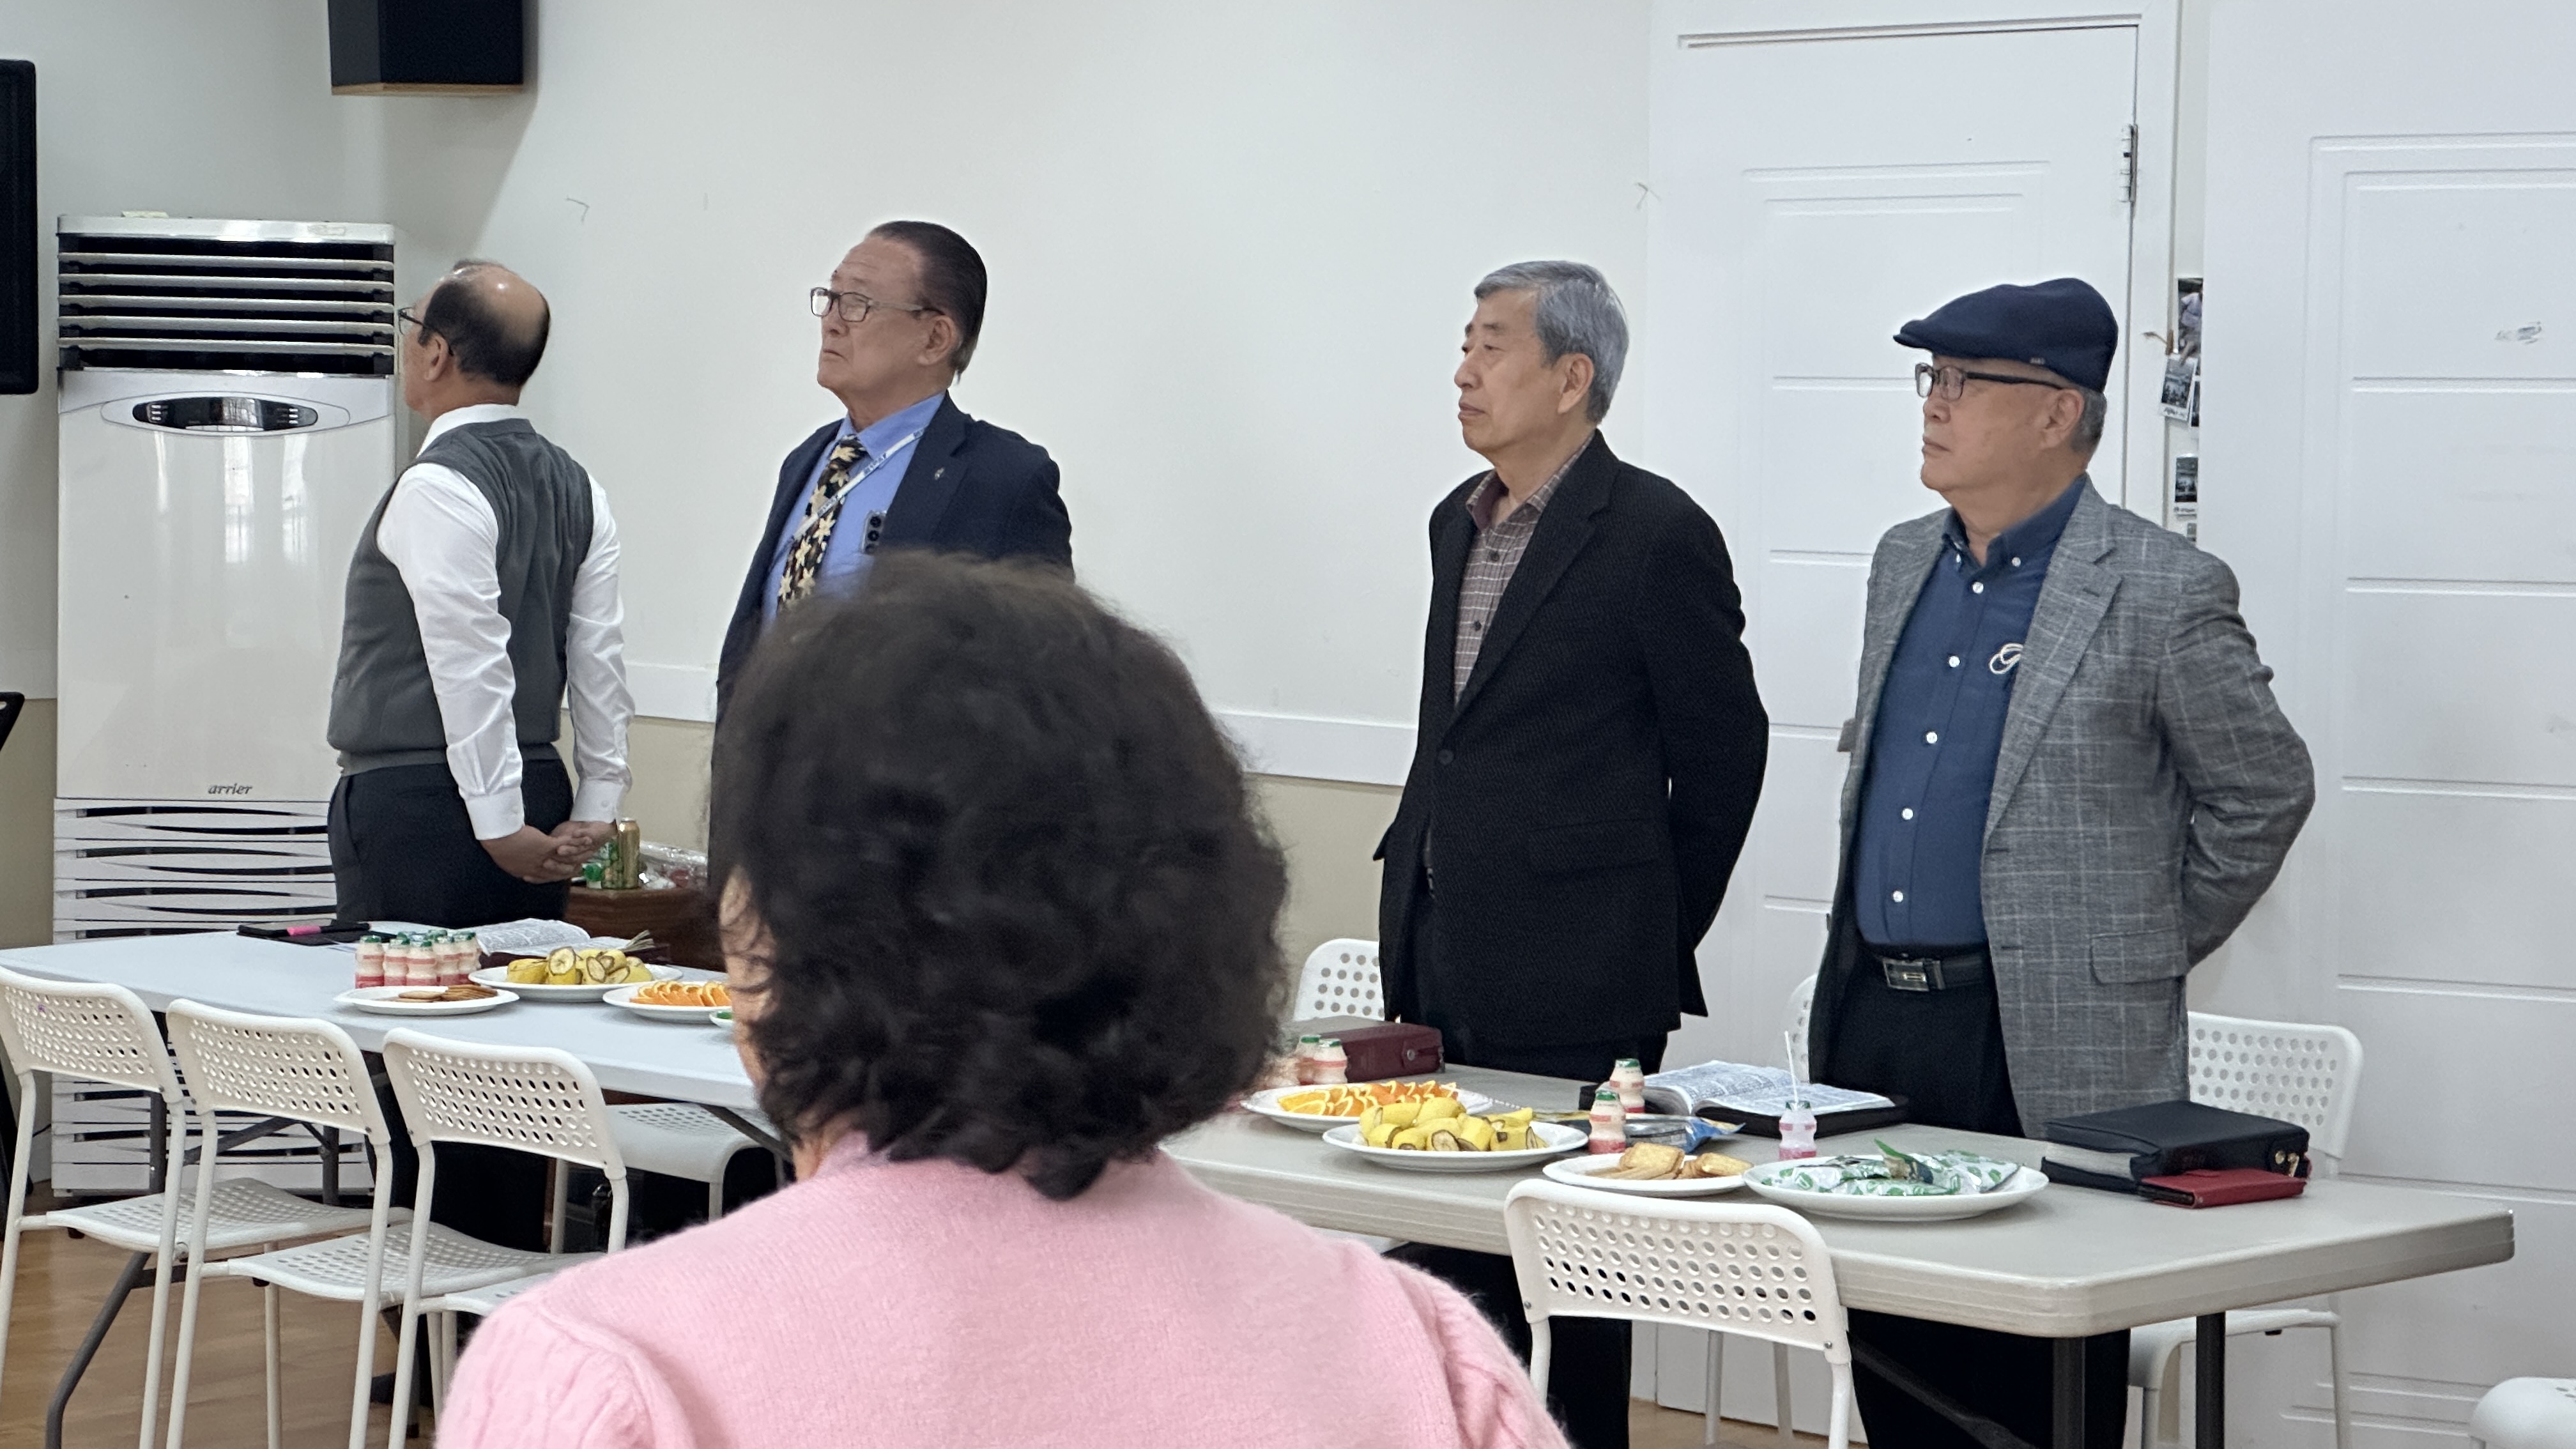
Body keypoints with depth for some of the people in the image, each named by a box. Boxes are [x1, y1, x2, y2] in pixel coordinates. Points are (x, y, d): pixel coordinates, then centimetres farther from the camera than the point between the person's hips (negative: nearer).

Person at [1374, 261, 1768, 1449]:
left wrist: (1656, 935, 2)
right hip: (1438, 955, 7)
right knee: (1445, 1256, 8)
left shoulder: (1655, 534, -10)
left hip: (1576, 984, -7)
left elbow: (1722, 750, -4)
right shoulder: (1459, 522, 14)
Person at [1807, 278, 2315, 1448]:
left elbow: (2265, 792, -1)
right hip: (1867, 1017, 6)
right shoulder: (1903, 564, 12)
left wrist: (2150, 946, 2)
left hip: (2044, 1043, -6)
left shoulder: (2162, 595, -9)